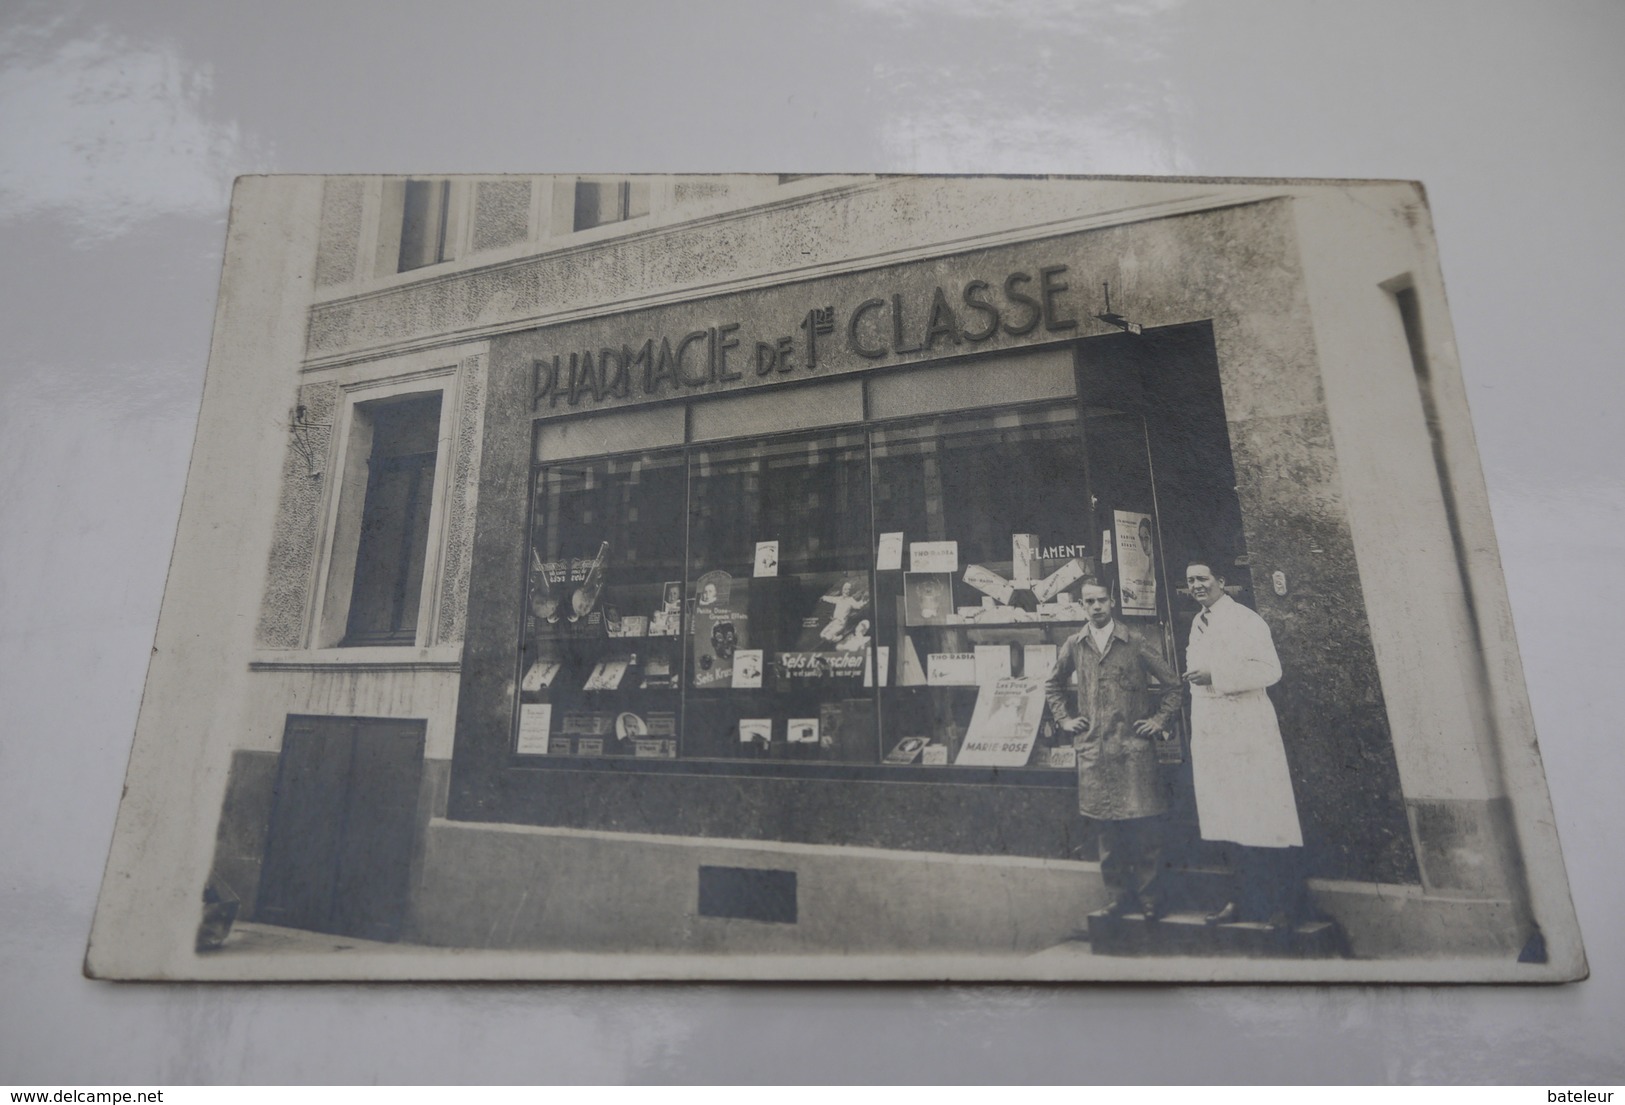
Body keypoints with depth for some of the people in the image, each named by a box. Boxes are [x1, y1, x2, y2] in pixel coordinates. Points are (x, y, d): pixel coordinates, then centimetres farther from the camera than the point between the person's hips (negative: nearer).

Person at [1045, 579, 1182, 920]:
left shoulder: (1135, 644, 0)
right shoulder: (1073, 646, 8)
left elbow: (1173, 684, 6)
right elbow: (1053, 686, 22)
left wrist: (1159, 720, 1)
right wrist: (1064, 719, 13)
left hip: (1134, 747, -2)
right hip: (1093, 750, 2)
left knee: (1144, 822, -2)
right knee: (1107, 827, 8)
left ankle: (1148, 895, 11)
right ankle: (1118, 894, 19)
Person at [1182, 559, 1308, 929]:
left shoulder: (1244, 620, -7)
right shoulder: (1198, 625, 15)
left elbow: (1269, 669, -17)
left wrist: (1215, 676, -22)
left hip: (1245, 732, -7)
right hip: (1210, 734, 7)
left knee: (1264, 821, -2)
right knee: (1231, 821, 12)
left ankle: (1286, 906, 8)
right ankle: (1243, 900, 21)